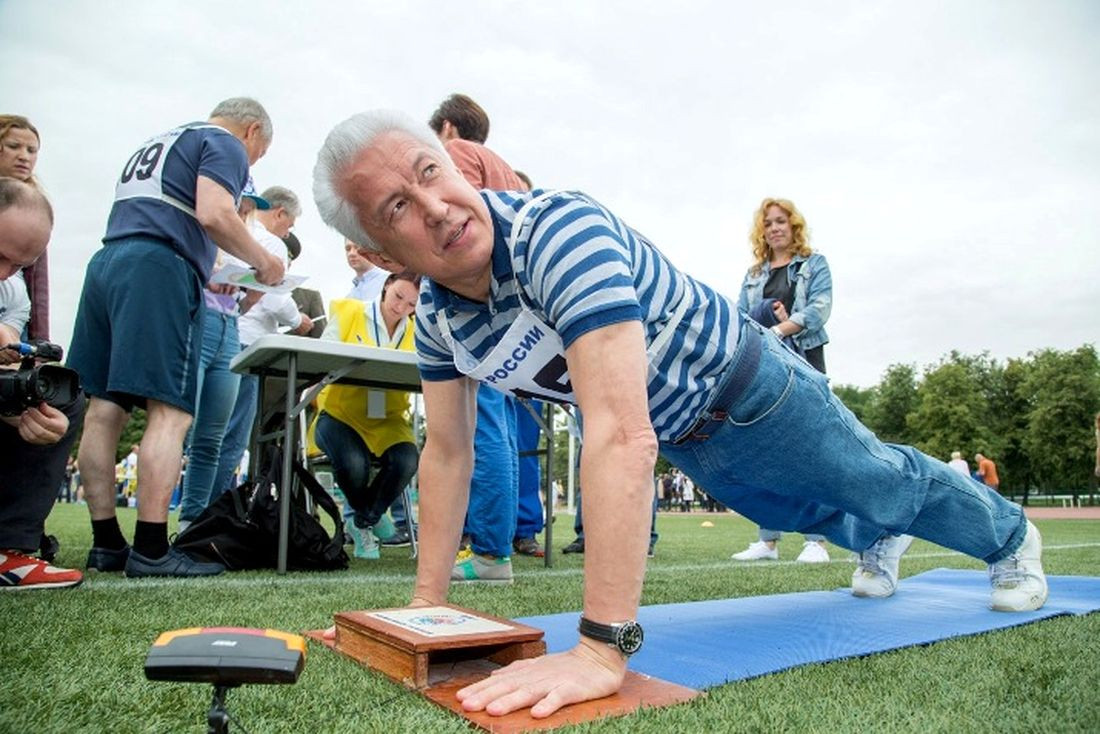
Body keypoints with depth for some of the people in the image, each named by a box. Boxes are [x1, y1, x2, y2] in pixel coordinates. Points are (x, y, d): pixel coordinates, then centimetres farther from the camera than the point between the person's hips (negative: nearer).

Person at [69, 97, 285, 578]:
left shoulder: (156, 144, 33)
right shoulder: (224, 145, 6)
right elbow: (213, 215, -13)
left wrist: (209, 276, 30)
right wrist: (263, 263, 0)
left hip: (105, 261, 9)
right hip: (158, 267, -9)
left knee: (103, 407, 4)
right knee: (171, 411, -11)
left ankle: (106, 544, 9)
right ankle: (151, 550, -14)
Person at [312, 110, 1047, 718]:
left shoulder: (558, 229, -40)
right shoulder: (435, 316, -16)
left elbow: (620, 437, -48)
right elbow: (448, 453, -7)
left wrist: (601, 650, -50)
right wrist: (427, 605, -10)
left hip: (743, 386, -6)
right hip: (682, 439, 6)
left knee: (884, 483, 20)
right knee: (812, 513, 32)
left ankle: (1010, 536, 53)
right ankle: (880, 542, 67)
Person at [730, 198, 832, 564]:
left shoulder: (814, 263, 10)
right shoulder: (754, 274, 20)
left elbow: (821, 306, -6)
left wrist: (781, 329, -20)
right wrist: (775, 325, -12)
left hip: (803, 362, -4)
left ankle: (816, 541, -5)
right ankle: (767, 541, 7)